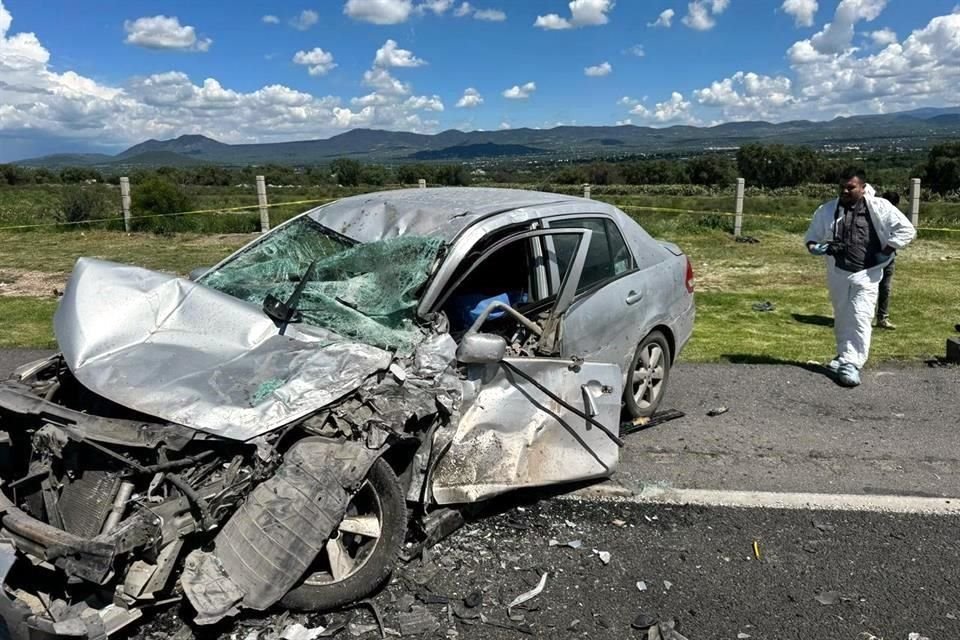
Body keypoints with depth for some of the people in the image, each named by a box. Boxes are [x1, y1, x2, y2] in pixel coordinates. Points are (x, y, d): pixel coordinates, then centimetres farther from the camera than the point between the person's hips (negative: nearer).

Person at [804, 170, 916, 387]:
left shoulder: (879, 208, -6)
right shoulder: (827, 210, 2)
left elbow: (906, 230, -2)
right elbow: (811, 238, 10)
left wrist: (886, 251, -8)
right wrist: (821, 248, -11)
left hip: (867, 275, -3)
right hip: (838, 273, 3)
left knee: (860, 318, -10)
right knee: (841, 318, 16)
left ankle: (851, 364, -10)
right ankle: (843, 355, 33)